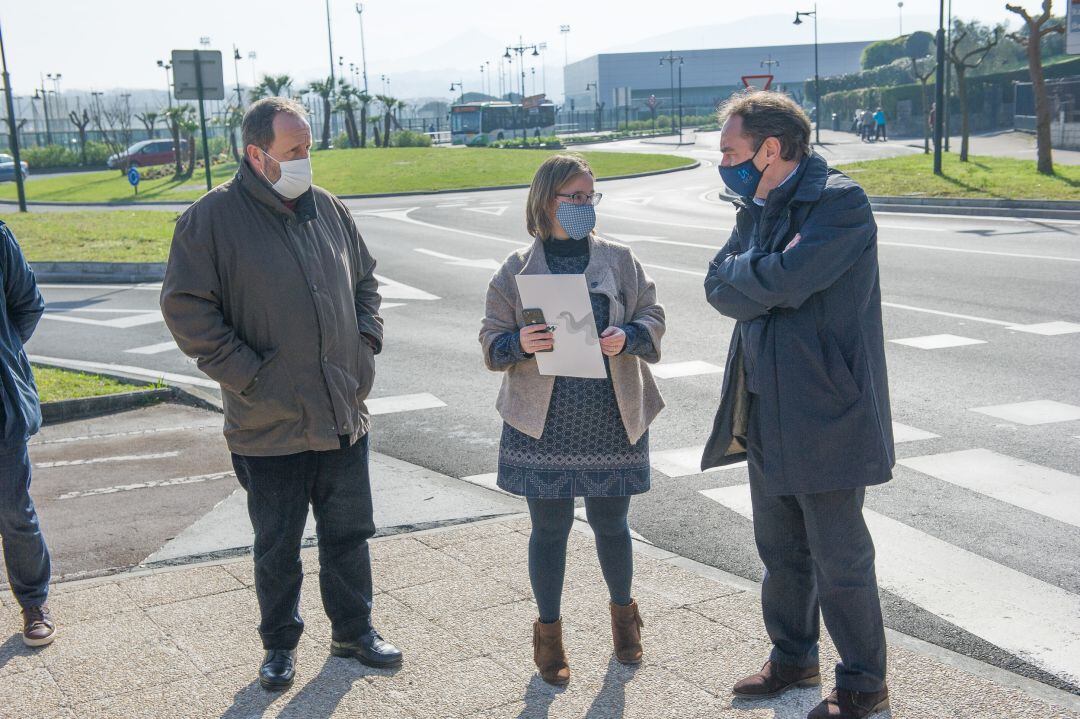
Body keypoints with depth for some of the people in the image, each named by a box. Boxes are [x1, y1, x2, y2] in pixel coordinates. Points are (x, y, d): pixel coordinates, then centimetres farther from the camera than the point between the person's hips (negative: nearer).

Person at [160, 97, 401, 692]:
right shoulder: (213, 218, -11)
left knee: (349, 532, 17)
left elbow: (365, 279, 20)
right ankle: (280, 644, 32)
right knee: (277, 547, 12)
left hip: (343, 415, 5)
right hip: (270, 425, -4)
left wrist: (367, 341, 7)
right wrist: (245, 373, -15)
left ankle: (353, 630, 35)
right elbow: (186, 306, -11)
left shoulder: (327, 208, 6)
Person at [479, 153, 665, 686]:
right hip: (543, 425, -1)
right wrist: (520, 343, -20)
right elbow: (491, 339, 2)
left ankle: (623, 613, 39)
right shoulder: (516, 270, 1)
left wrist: (628, 337, -15)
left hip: (612, 422, 1)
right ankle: (548, 631, 27)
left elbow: (653, 318, 6)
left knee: (611, 525, 12)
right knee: (549, 529, 8)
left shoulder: (620, 260, 4)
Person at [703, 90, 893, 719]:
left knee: (839, 560, 4)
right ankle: (794, 659, 38)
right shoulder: (758, 207, 11)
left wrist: (744, 273, -8)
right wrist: (764, 281, -16)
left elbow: (782, 281, -27)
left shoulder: (841, 203, -16)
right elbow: (720, 290, 2)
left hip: (825, 413, -8)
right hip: (767, 411, 8)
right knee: (780, 550, 20)